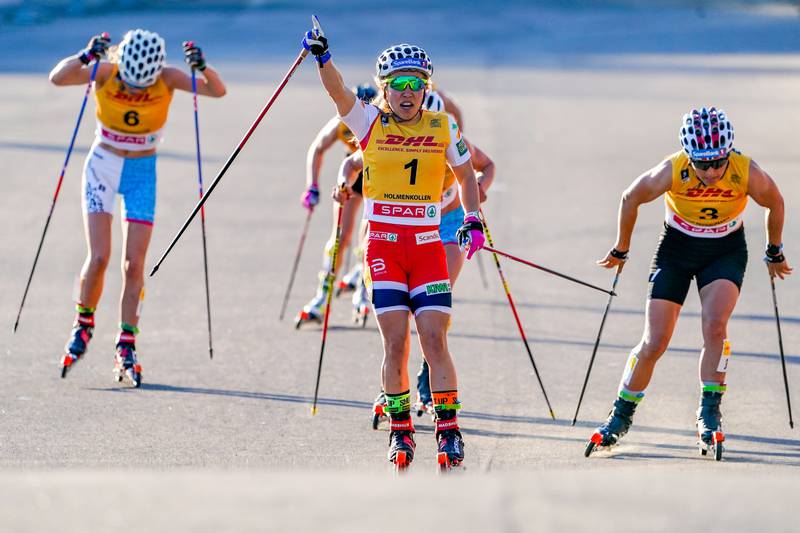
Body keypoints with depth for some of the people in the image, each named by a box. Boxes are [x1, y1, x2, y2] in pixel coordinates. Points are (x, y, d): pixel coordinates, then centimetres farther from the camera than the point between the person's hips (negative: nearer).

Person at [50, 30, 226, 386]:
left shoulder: (168, 79, -15)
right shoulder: (106, 73, -16)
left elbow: (218, 90, -22)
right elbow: (57, 78, -28)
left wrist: (202, 67, -41)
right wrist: (86, 57, -44)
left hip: (142, 174, 1)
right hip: (102, 167, -1)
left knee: (134, 265, -5)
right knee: (99, 256, -12)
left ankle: (126, 350, 2)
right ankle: (83, 326, 12)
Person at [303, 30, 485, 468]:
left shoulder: (442, 127, 5)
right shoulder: (370, 123, 0)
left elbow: (465, 173, 19)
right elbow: (338, 92, -18)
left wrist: (473, 221, 6)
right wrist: (322, 57, -36)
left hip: (428, 247, 1)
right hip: (383, 246, -1)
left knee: (434, 340, -8)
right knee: (395, 342, -5)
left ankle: (448, 430, -3)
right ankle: (400, 432, 8)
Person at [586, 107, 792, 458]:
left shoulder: (749, 175, -27)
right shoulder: (671, 172, -28)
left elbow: (775, 204, -4)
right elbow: (631, 199, -8)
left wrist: (775, 254, 11)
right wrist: (621, 251, 5)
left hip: (727, 250, 0)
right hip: (677, 248, 0)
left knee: (715, 325, -25)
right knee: (654, 344, -3)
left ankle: (709, 414, -13)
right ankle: (621, 416, 16)